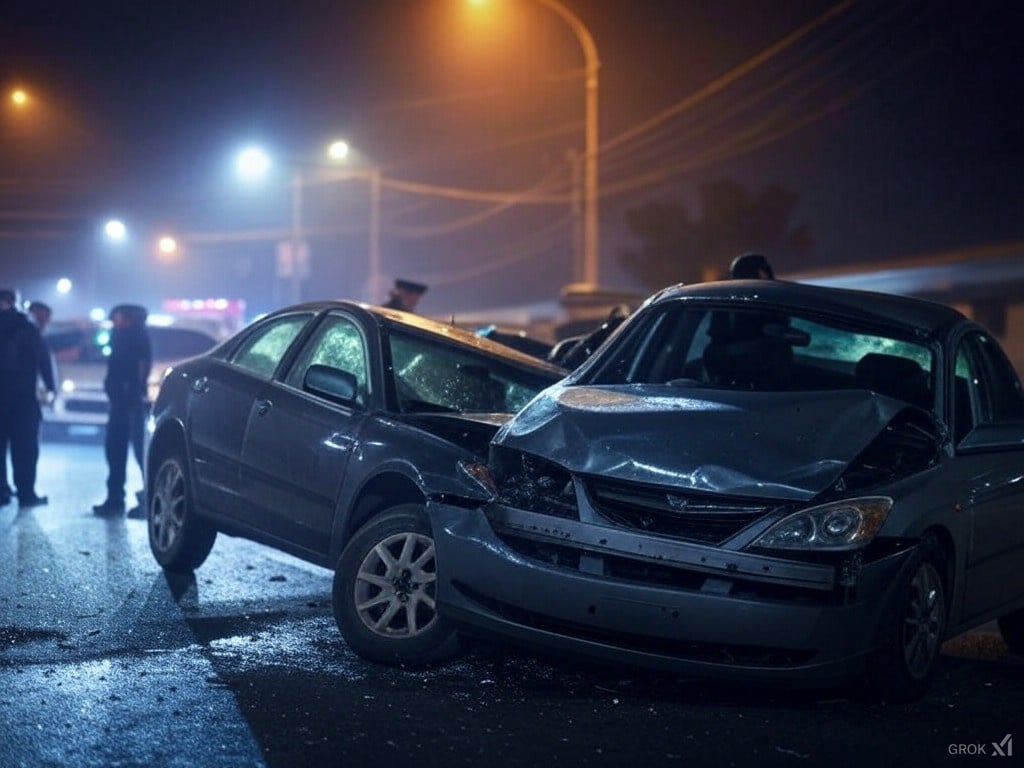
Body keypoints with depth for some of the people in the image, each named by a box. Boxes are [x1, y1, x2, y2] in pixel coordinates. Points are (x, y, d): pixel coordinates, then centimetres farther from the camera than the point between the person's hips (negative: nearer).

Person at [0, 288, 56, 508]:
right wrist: (50, 387, -5)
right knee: (24, 445, -2)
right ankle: (26, 494, -6)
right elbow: (43, 357, -9)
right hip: (22, 394, -3)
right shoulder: (27, 328, -3)